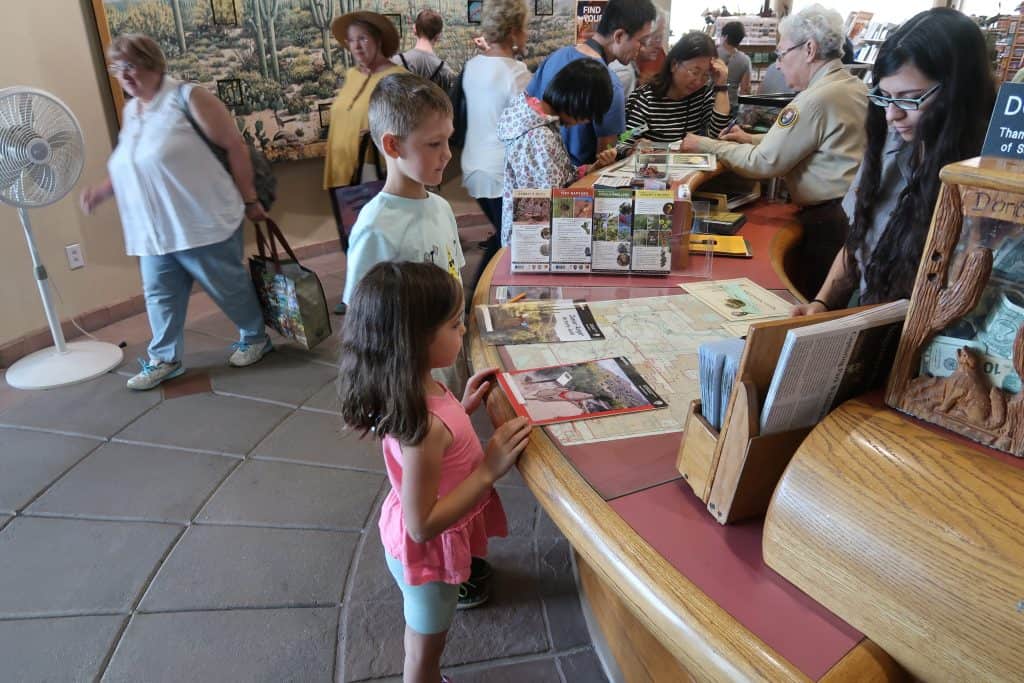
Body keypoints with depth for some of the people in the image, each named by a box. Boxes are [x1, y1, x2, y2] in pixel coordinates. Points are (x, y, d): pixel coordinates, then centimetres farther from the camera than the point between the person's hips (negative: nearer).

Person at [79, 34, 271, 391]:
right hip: (153, 230, 7)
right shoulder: (129, 111, 13)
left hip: (202, 223, -7)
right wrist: (103, 190, 7)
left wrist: (248, 200, -9)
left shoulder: (187, 97, -9)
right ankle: (165, 359, 23)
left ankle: (255, 338, 26)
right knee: (159, 295, 11)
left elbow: (235, 146, -10)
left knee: (227, 285, 6)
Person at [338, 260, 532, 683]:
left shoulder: (413, 389, -12)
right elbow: (423, 525, -31)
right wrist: (489, 470, -32)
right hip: (429, 553, -8)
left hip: (418, 545, 8)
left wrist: (463, 408, -2)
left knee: (422, 639, 33)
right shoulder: (425, 426, -39)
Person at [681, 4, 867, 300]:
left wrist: (705, 145, -2)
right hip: (855, 213, 9)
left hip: (828, 221, -9)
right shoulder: (855, 87, 11)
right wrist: (751, 139, 14)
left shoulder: (817, 99, -18)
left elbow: (764, 163, -13)